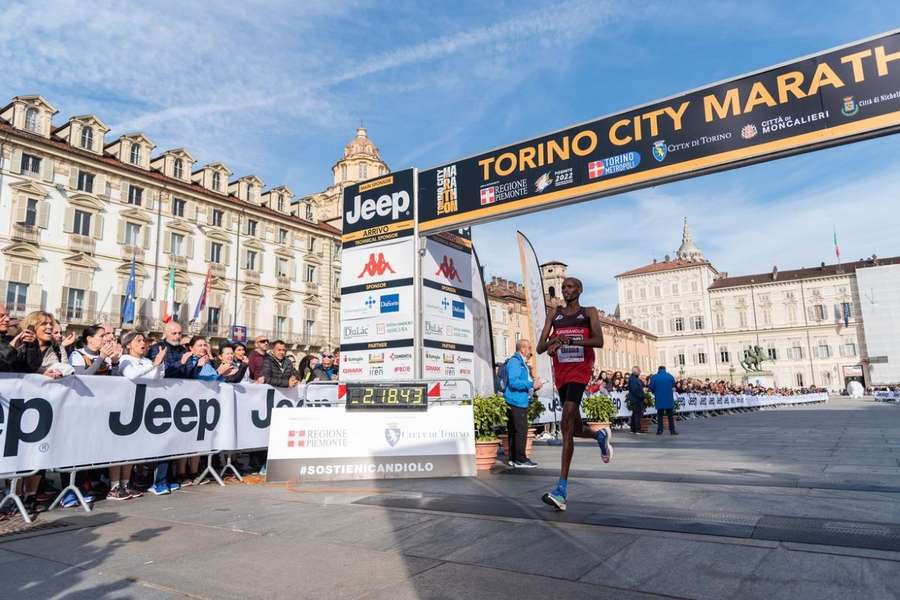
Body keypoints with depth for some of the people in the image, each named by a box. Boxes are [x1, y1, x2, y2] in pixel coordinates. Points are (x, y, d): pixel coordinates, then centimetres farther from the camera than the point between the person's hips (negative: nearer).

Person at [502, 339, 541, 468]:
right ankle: (520, 460, -4)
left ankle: (513, 459, 17)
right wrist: (531, 384, -17)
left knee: (514, 431, 12)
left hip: (521, 403, 10)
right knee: (521, 430, -8)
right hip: (516, 403, -10)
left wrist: (534, 384, 10)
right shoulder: (514, 362, -11)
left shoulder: (522, 364, 21)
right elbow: (513, 382, -21)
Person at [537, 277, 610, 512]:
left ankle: (562, 488, -20)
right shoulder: (554, 314, 15)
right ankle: (601, 435, 49)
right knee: (575, 429, 13)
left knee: (566, 425, -20)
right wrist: (553, 341, -15)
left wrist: (568, 340, -23)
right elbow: (540, 348, 8)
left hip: (580, 371, -5)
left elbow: (599, 341, -11)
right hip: (561, 373, 5)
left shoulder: (589, 312, 5)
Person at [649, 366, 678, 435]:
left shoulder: (654, 377, -4)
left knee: (660, 415, 7)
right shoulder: (670, 376, 0)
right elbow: (673, 387, 10)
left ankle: (659, 430, 6)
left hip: (659, 400, 0)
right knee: (670, 415, 7)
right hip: (669, 399, 0)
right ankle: (672, 430, 6)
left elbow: (651, 388, -3)